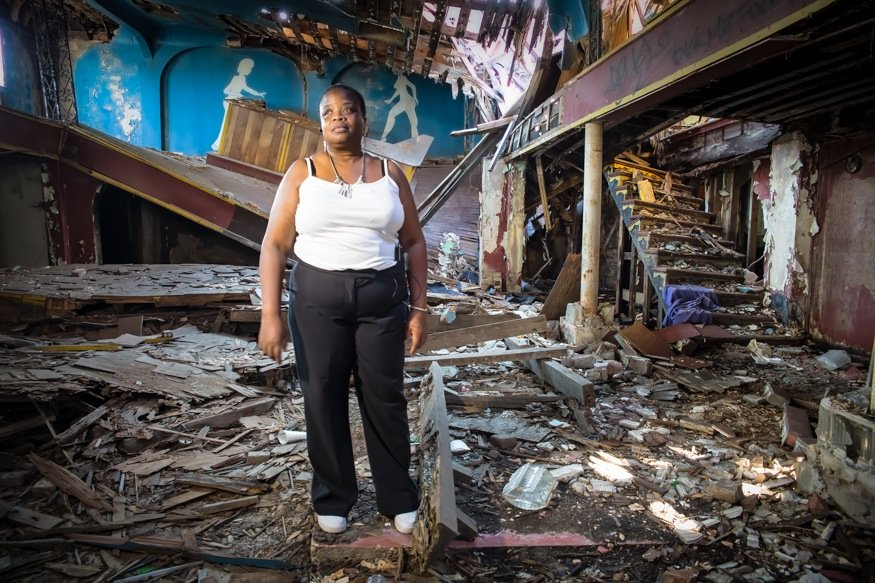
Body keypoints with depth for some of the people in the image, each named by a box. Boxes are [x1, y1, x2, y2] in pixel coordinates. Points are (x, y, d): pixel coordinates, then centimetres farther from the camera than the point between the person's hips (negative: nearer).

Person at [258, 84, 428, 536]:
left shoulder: (390, 173, 6)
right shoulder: (302, 172, 3)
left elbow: (414, 243, 8)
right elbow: (274, 244, -1)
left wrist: (419, 307, 2)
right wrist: (270, 314, -9)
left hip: (382, 298, 1)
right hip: (317, 298, 0)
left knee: (385, 398, 6)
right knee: (323, 399, 7)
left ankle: (399, 498, 25)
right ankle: (332, 498, 28)